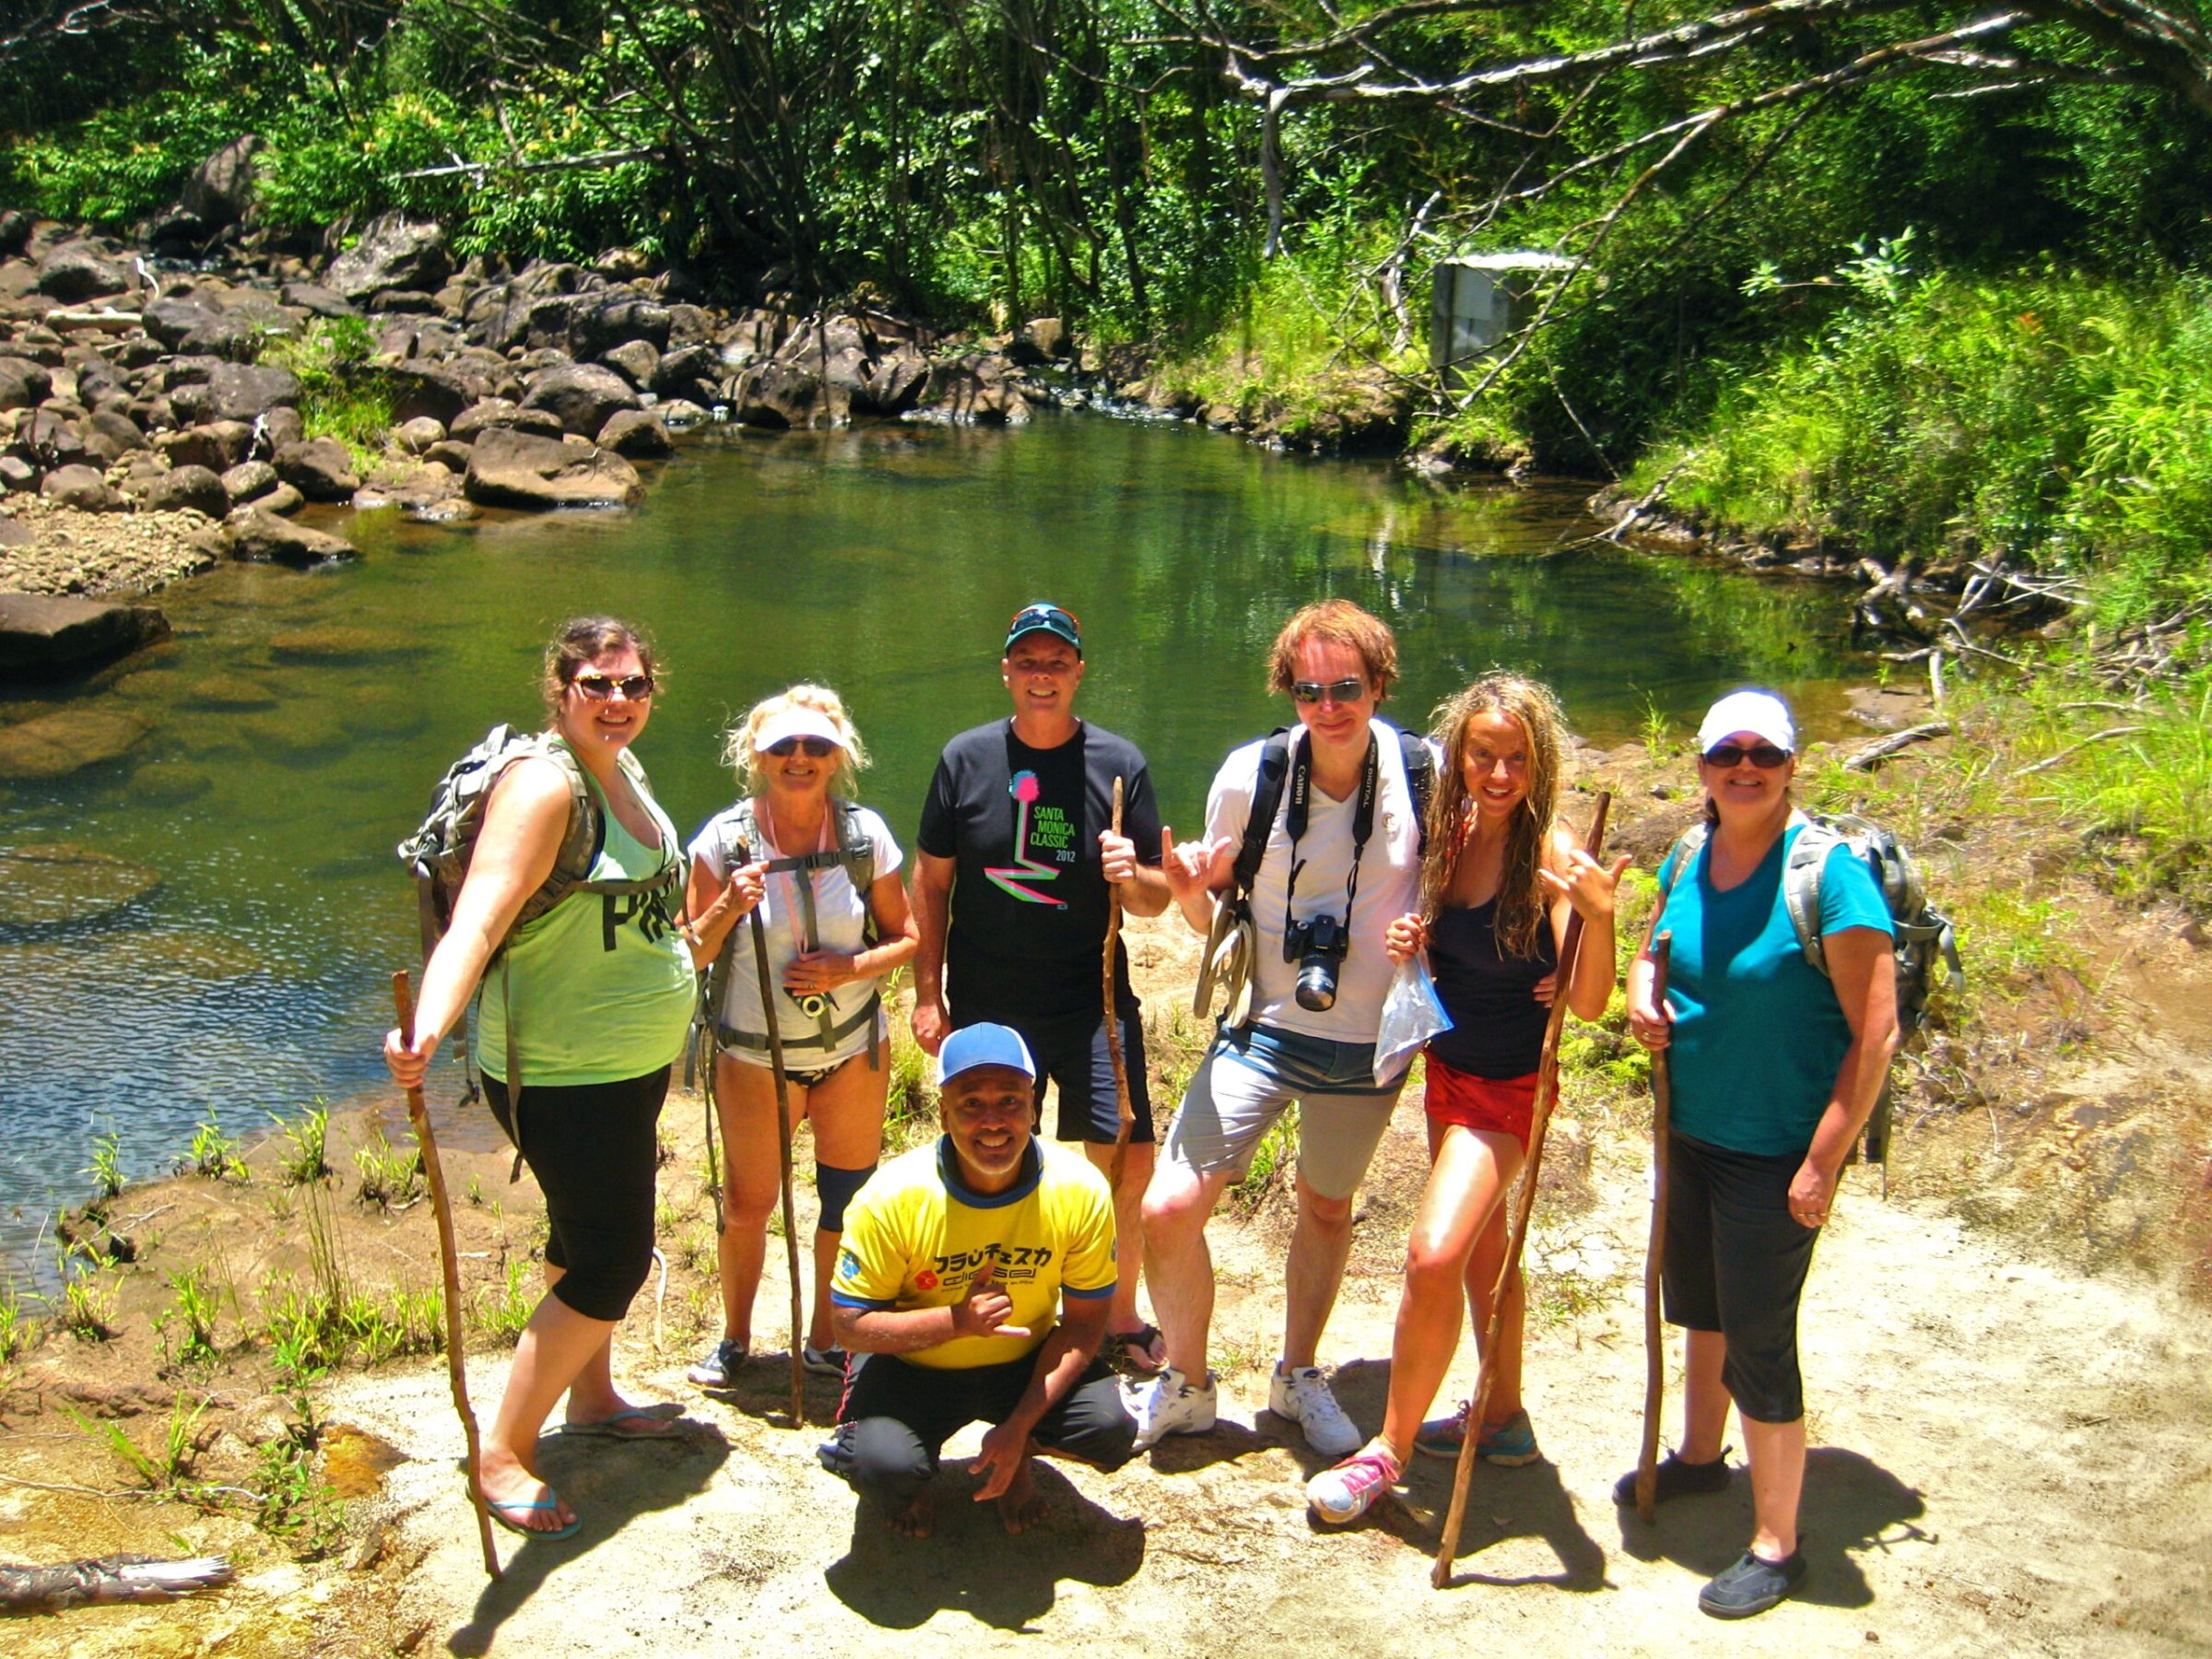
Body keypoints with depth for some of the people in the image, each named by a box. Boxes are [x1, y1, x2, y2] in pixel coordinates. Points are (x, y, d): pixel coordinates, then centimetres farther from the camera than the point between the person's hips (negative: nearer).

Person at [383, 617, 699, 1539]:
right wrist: (428, 1028, -52)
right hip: (560, 1074, -9)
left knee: (590, 1237, 24)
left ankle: (591, 1396, 44)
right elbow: (478, 918, -37)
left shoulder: (623, 769, 6)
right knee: (612, 1263, -6)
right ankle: (503, 1455, 6)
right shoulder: (543, 783, -23)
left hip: (631, 1064, 9)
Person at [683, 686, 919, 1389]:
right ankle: (733, 1338, 31)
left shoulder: (865, 835, -6)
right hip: (754, 1058, -1)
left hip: (853, 1050, 1)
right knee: (746, 1207, 8)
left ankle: (825, 1341, 29)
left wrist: (849, 968, -17)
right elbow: (691, 951, -4)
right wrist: (728, 908, -24)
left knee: (849, 1202, 9)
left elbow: (906, 937, 1)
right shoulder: (726, 838, -9)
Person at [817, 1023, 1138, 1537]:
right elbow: (850, 1325, -18)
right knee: (884, 1467, -30)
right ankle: (914, 1481, 10)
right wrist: (956, 1320, -34)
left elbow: (1084, 1322, -9)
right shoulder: (894, 1197, -25)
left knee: (1111, 1430, -24)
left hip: (1027, 1364, 2)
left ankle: (1019, 1455, 11)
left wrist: (1019, 1425, -19)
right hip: (913, 1366, -2)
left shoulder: (1081, 1192, -20)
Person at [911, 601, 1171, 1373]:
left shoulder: (1118, 763, 0)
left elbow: (1157, 899, 3)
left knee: (1129, 1160, -5)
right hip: (987, 1007, 0)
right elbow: (931, 882, 6)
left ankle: (1119, 1312, 16)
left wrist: (1131, 877, -20)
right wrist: (928, 994, 2)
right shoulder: (967, 758, 0)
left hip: (1093, 1001, 0)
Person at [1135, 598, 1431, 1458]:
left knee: (1327, 1209, 21)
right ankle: (1185, 1385, 16)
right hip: (1264, 1030, -1)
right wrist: (1188, 892, -21)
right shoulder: (1249, 777, -12)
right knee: (1168, 1209, -11)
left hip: (1370, 1042, 1)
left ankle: (1297, 1376, 46)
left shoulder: (1424, 774, -12)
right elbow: (1214, 915, 2)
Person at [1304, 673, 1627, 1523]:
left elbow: (1589, 1002, -25)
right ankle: (1503, 1416, 39)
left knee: (1434, 1254, -17)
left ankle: (1391, 1447, 0)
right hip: (1448, 1069, 7)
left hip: (1511, 1084, -7)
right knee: (1482, 1245, 21)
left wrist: (1597, 915, -42)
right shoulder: (1449, 831, -2)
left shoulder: (1549, 850, -20)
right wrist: (1405, 942, -8)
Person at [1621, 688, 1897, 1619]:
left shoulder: (1827, 871, -20)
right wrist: (1642, 993, -3)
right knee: (1696, 1302, 23)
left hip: (1777, 1149, -7)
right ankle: (1700, 1455, 46)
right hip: (1689, 1131, 7)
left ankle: (1775, 1547, 15)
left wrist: (1822, 1164, -21)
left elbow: (1876, 1031, -19)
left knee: (1757, 1339, 0)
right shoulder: (1686, 860, 0)